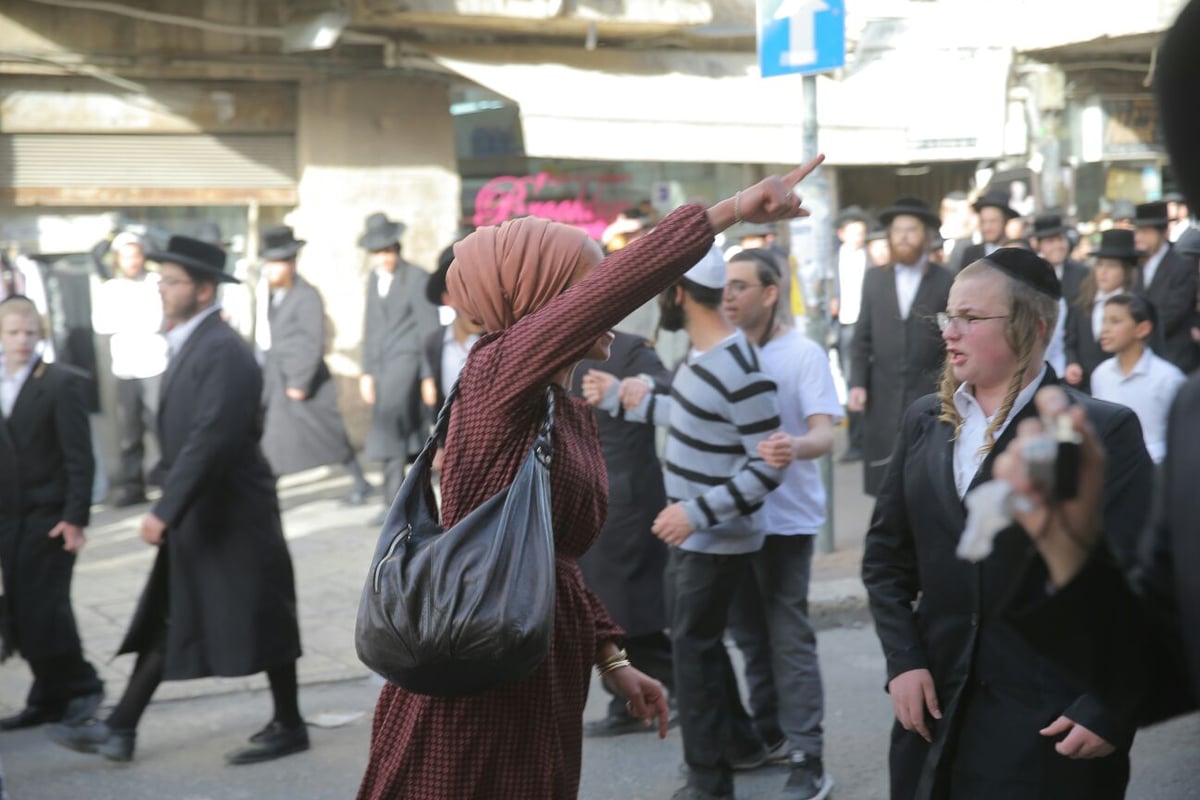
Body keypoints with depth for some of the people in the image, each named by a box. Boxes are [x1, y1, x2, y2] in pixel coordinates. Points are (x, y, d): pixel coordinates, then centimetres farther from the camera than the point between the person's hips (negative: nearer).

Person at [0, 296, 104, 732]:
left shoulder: (62, 384, -8)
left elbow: (79, 458, -10)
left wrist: (75, 518, -15)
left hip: (49, 516, -6)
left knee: (42, 610, -9)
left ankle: (81, 686, 10)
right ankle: (50, 699, 17)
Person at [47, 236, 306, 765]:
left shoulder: (223, 351, -20)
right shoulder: (189, 344, 10)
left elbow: (210, 439, -26)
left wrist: (165, 510, -26)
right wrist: (169, 508, 17)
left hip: (232, 516, -9)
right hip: (195, 515, 10)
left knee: (261, 621, 4)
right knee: (164, 622, 11)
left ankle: (288, 727, 17)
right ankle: (119, 730, 15)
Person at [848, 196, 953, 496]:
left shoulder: (946, 283, 1)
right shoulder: (874, 279, 11)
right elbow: (862, 339, 12)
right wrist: (857, 384, 3)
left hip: (930, 396, -3)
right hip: (883, 400, 3)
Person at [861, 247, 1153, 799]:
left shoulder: (1103, 432, -8)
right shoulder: (924, 422, 8)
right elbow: (885, 555, 11)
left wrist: (1108, 712, -15)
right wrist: (902, 661, -1)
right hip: (935, 712, 5)